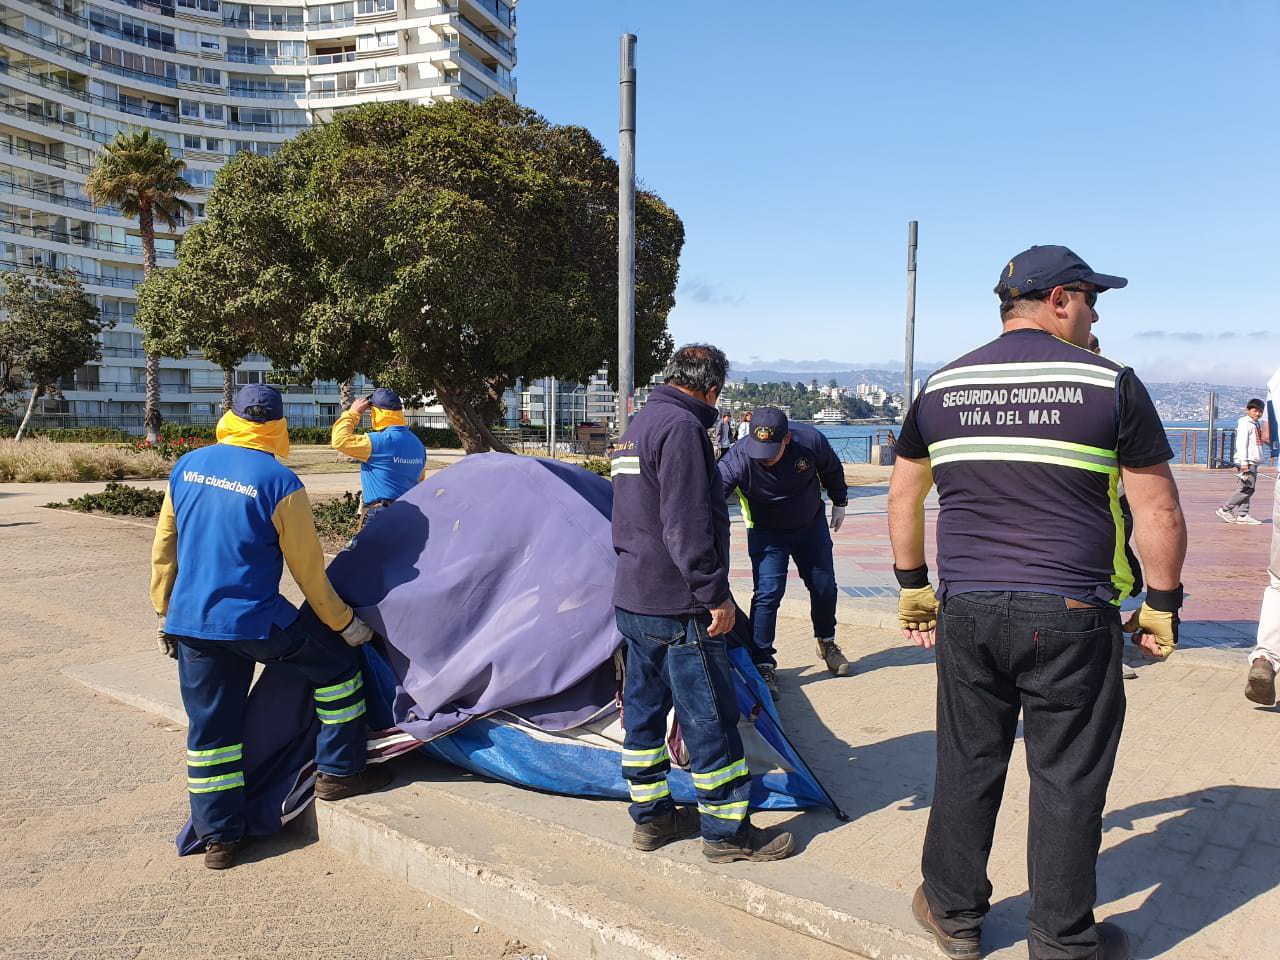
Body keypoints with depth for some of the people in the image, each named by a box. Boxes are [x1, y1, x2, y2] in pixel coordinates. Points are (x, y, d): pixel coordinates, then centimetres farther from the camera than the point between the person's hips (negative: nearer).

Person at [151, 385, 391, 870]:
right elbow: (308, 569, -7)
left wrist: (165, 613, 24)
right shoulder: (279, 483, -12)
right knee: (338, 663, 14)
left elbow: (163, 550, 12)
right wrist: (345, 623, 4)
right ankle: (339, 771, 18)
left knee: (209, 725, 14)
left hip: (189, 623, 6)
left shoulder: (187, 467, 6)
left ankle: (219, 836, 21)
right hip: (254, 621, -6)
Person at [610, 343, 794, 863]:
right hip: (678, 607, -10)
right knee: (710, 717, 0)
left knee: (643, 708, 15)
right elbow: (688, 525, -22)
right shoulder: (682, 427, -16)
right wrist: (716, 594, -17)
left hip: (633, 599, 10)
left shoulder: (638, 425, 16)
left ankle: (651, 816, 27)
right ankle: (727, 831, 11)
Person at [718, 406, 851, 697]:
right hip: (766, 533, -3)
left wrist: (839, 502, 11)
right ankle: (763, 663, -2)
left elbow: (832, 471, -3)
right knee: (767, 593, -14)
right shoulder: (738, 459, -33)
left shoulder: (811, 440, -25)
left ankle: (826, 641, 39)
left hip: (812, 526, 3)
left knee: (824, 586, 13)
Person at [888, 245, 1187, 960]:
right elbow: (1160, 512, -4)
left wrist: (914, 586, 20)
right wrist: (1162, 606, 7)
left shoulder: (941, 386, 6)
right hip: (1071, 618, -3)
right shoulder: (1111, 383, -5)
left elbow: (904, 496, 12)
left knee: (967, 767, 15)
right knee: (1068, 779, 11)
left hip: (966, 613, 4)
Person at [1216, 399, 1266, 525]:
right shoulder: (1245, 423, -8)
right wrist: (1244, 462, -21)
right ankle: (1225, 509, -5)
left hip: (1253, 462, 9)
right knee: (1247, 488, -12)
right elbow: (1241, 443, -15)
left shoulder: (1256, 424, 20)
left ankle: (1242, 515, 6)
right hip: (1247, 461, -9)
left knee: (1250, 489, 6)